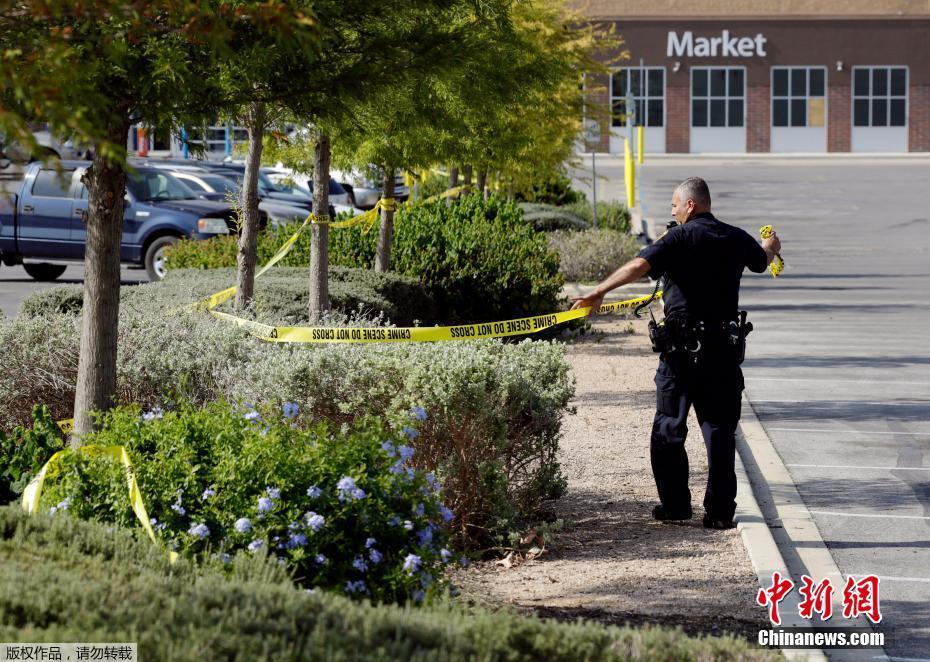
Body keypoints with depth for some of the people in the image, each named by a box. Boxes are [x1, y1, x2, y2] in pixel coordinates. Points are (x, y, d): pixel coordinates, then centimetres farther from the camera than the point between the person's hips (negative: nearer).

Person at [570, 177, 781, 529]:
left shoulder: (681, 238, -9)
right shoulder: (737, 239, 7)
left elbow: (639, 265, -24)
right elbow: (761, 261, 31)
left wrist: (599, 292, -27)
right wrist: (770, 246, 55)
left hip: (681, 349, -4)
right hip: (724, 349, 4)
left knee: (669, 427, 11)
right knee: (720, 429, 7)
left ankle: (675, 503, 14)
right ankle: (720, 510, 4)